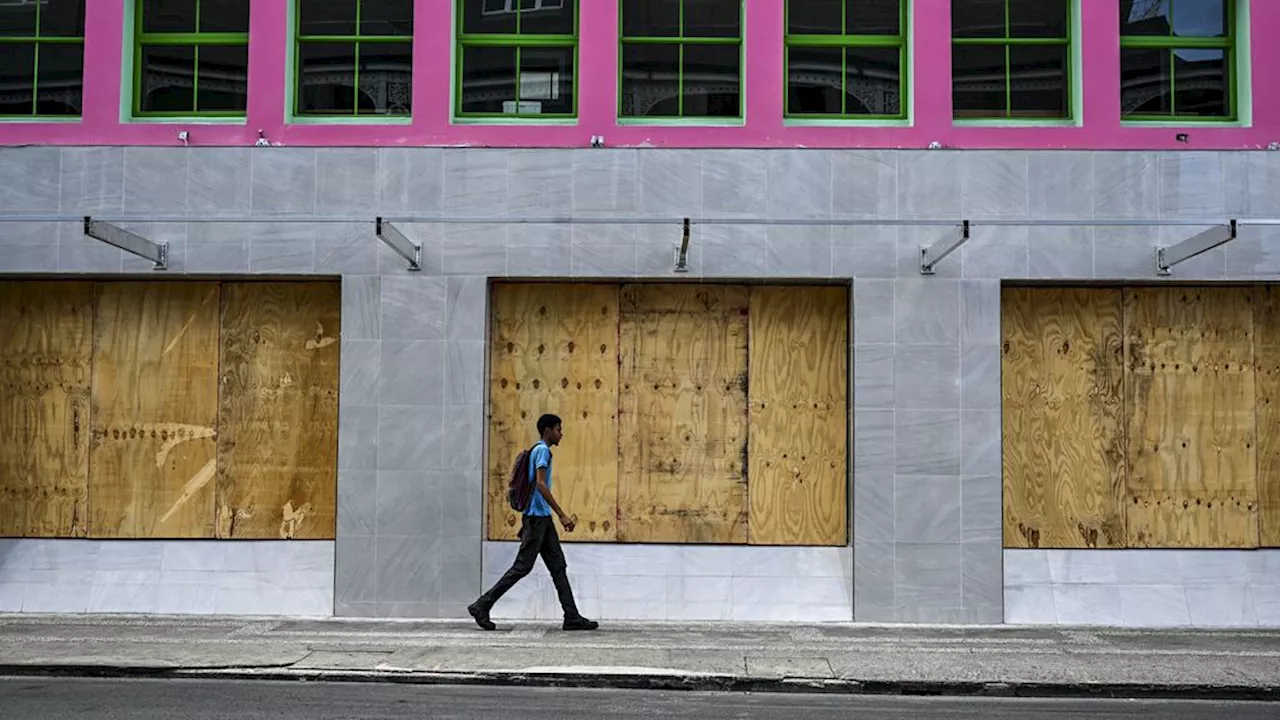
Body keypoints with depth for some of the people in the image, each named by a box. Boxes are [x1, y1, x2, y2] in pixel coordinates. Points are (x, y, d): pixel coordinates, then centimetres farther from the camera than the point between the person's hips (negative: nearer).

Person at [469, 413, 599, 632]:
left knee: (558, 567, 6)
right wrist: (562, 515, -22)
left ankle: (572, 617, 6)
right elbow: (540, 484, -21)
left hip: (542, 519, 10)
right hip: (537, 517, -10)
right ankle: (481, 606, 0)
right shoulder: (542, 450, -11)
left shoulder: (540, 451, 19)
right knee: (522, 566, -6)